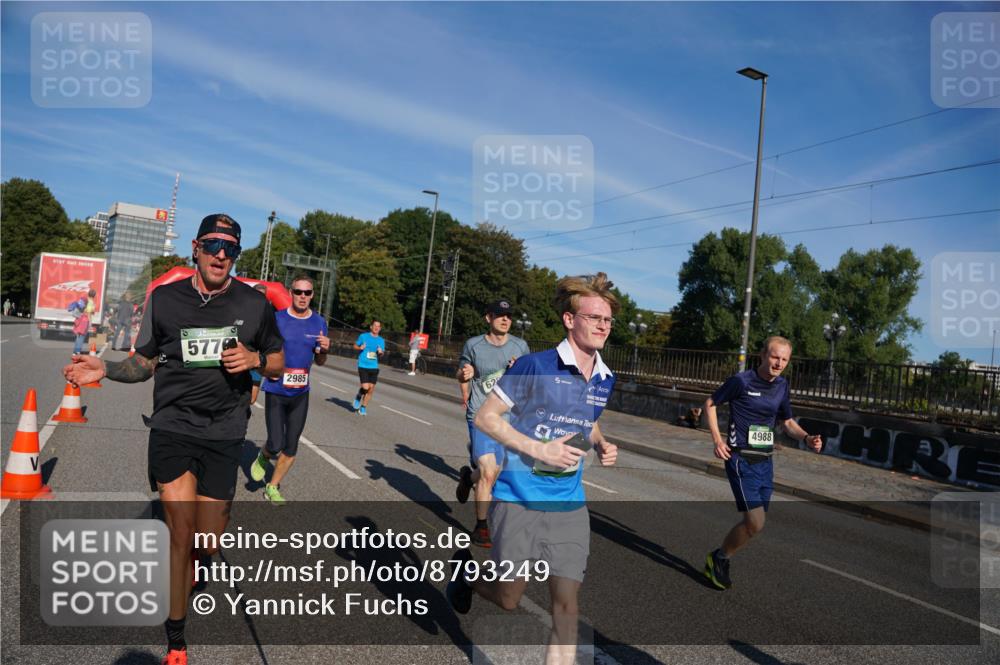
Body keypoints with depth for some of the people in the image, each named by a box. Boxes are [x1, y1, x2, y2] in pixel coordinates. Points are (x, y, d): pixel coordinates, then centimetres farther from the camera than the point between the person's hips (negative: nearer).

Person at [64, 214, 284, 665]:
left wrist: (255, 359, -12)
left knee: (206, 545, 5)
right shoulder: (164, 298, 1)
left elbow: (277, 363, 10)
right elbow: (144, 364, 9)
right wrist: (104, 369, -9)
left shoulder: (254, 304, 1)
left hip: (224, 435, 1)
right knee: (182, 536, -8)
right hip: (172, 428, -1)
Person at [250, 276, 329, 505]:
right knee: (276, 446, -9)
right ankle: (263, 458, 27)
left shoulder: (319, 322, 3)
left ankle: (273, 488, 28)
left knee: (291, 448, 7)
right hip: (275, 391, -3)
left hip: (300, 393, 3)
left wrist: (324, 350, -11)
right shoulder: (276, 319, -6)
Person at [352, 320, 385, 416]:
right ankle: (358, 397, 19)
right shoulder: (363, 336, 2)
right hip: (363, 366, -3)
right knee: (365, 387, -15)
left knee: (371, 389, 1)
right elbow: (355, 346, 12)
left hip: (374, 367, 4)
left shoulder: (381, 340, 11)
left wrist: (380, 352, -6)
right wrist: (360, 348, -10)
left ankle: (363, 407, 19)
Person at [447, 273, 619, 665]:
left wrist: (602, 446, 0)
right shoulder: (535, 365, -16)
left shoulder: (604, 380, 3)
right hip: (519, 498, -4)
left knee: (567, 603, 2)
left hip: (569, 504, 5)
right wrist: (539, 450, -21)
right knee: (509, 598, 9)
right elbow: (485, 418, -12)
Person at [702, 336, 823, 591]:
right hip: (742, 461, -7)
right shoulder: (741, 381, -11)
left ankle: (719, 559, 30)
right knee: (755, 523, -13)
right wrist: (717, 439, -12)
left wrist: (807, 438, -1)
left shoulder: (782, 386, 7)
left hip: (765, 462, 7)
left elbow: (787, 421, 19)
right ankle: (718, 558, 10)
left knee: (753, 523, 10)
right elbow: (710, 403, -1)